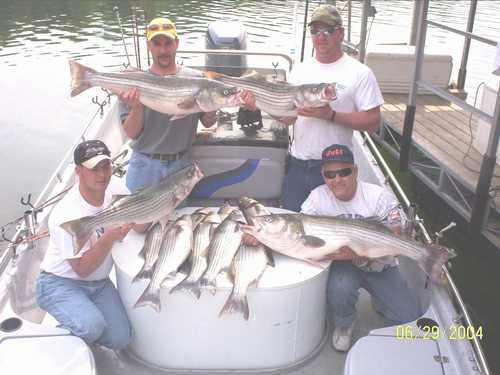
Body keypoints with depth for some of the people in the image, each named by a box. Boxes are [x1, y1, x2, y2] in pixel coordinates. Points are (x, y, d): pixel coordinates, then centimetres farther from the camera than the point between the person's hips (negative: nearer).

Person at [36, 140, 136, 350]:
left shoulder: (115, 187, -10)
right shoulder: (66, 216, -27)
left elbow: (140, 226, 0)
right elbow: (82, 269, -22)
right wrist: (109, 237, -36)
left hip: (99, 282, 6)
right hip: (60, 283, -5)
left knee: (121, 339, -7)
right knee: (92, 326, -32)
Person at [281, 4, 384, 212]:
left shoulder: (360, 73, -7)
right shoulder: (300, 70, 7)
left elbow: (373, 122, -10)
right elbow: (287, 118, 9)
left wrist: (331, 115, -21)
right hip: (297, 164, 4)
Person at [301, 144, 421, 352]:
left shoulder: (380, 197, -19)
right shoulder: (318, 196, -13)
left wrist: (356, 252, -37)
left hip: (380, 266, 0)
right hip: (344, 263, 0)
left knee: (411, 321, -10)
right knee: (339, 289, -35)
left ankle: (378, 300, 25)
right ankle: (344, 324, 2)